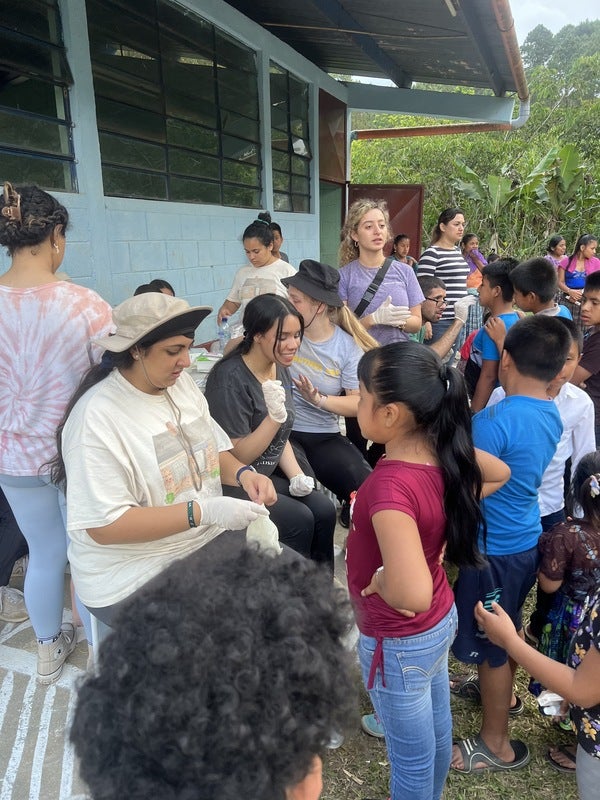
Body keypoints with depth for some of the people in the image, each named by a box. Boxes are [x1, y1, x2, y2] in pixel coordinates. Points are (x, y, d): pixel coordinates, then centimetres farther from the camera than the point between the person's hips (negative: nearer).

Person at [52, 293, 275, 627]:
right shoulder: (97, 416, -20)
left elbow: (215, 450, 12)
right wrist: (202, 511, -28)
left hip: (210, 538, 7)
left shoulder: (182, 383, 2)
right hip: (136, 576, -6)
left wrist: (243, 473, -11)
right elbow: (104, 525, -21)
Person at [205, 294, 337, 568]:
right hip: (232, 484, -7)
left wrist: (297, 476, -4)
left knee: (324, 509, -9)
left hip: (269, 474, 7)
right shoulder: (229, 379, -21)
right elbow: (236, 457, -19)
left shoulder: (280, 370, 3)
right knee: (299, 519, -19)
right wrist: (275, 416, -32)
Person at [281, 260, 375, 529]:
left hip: (325, 436, 1)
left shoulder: (348, 346, -1)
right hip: (283, 432, -1)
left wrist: (320, 400, -18)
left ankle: (352, 517, 13)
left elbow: (359, 403, -1)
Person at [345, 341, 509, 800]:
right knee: (437, 730, 30)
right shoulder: (444, 452, -13)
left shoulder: (390, 485, -36)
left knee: (410, 754, 20)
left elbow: (412, 595, -47)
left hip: (400, 643, -7)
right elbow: (499, 474, 8)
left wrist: (378, 579, -26)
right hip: (442, 621, 8)